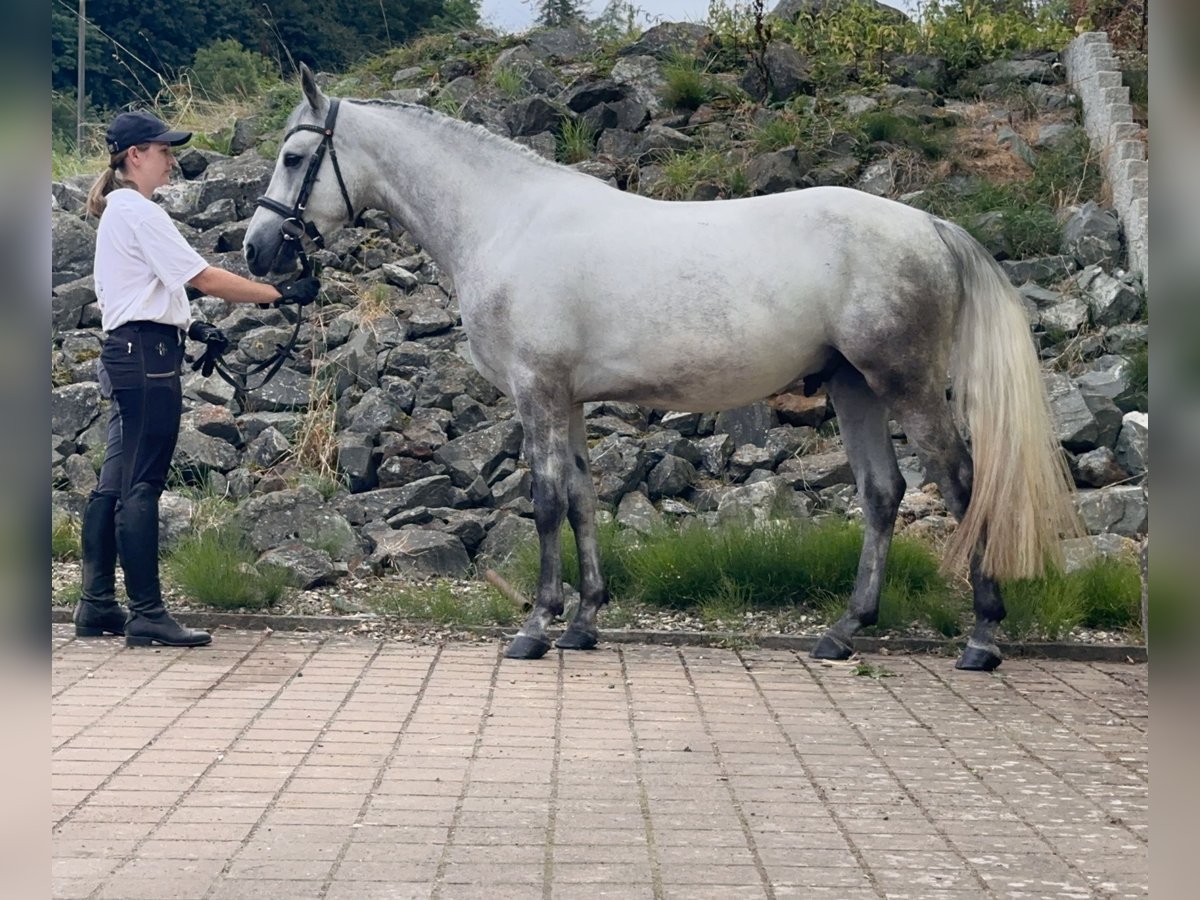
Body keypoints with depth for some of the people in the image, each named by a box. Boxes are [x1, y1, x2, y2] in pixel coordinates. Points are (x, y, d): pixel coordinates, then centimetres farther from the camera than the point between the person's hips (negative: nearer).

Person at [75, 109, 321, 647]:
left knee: (114, 483, 11)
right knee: (141, 486, -9)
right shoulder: (140, 213, -13)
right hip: (148, 355, -10)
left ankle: (97, 605, 15)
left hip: (125, 354, 10)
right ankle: (147, 615, -7)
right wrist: (280, 294, -13)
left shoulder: (117, 212, 18)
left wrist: (190, 326, 14)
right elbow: (204, 278, -16)